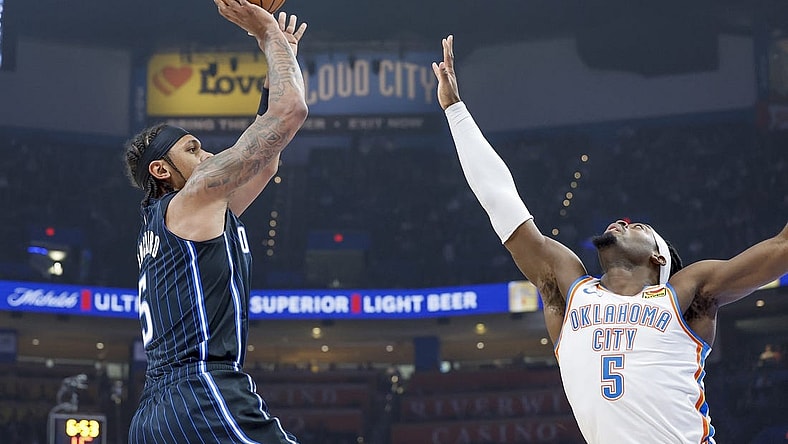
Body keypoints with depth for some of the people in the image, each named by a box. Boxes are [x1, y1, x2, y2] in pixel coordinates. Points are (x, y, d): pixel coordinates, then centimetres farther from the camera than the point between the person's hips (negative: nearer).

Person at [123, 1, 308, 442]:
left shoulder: (160, 224, 26)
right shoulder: (194, 199, 2)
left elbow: (264, 161, 33)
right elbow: (291, 111, -3)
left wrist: (278, 58, 33)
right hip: (207, 400, -10)